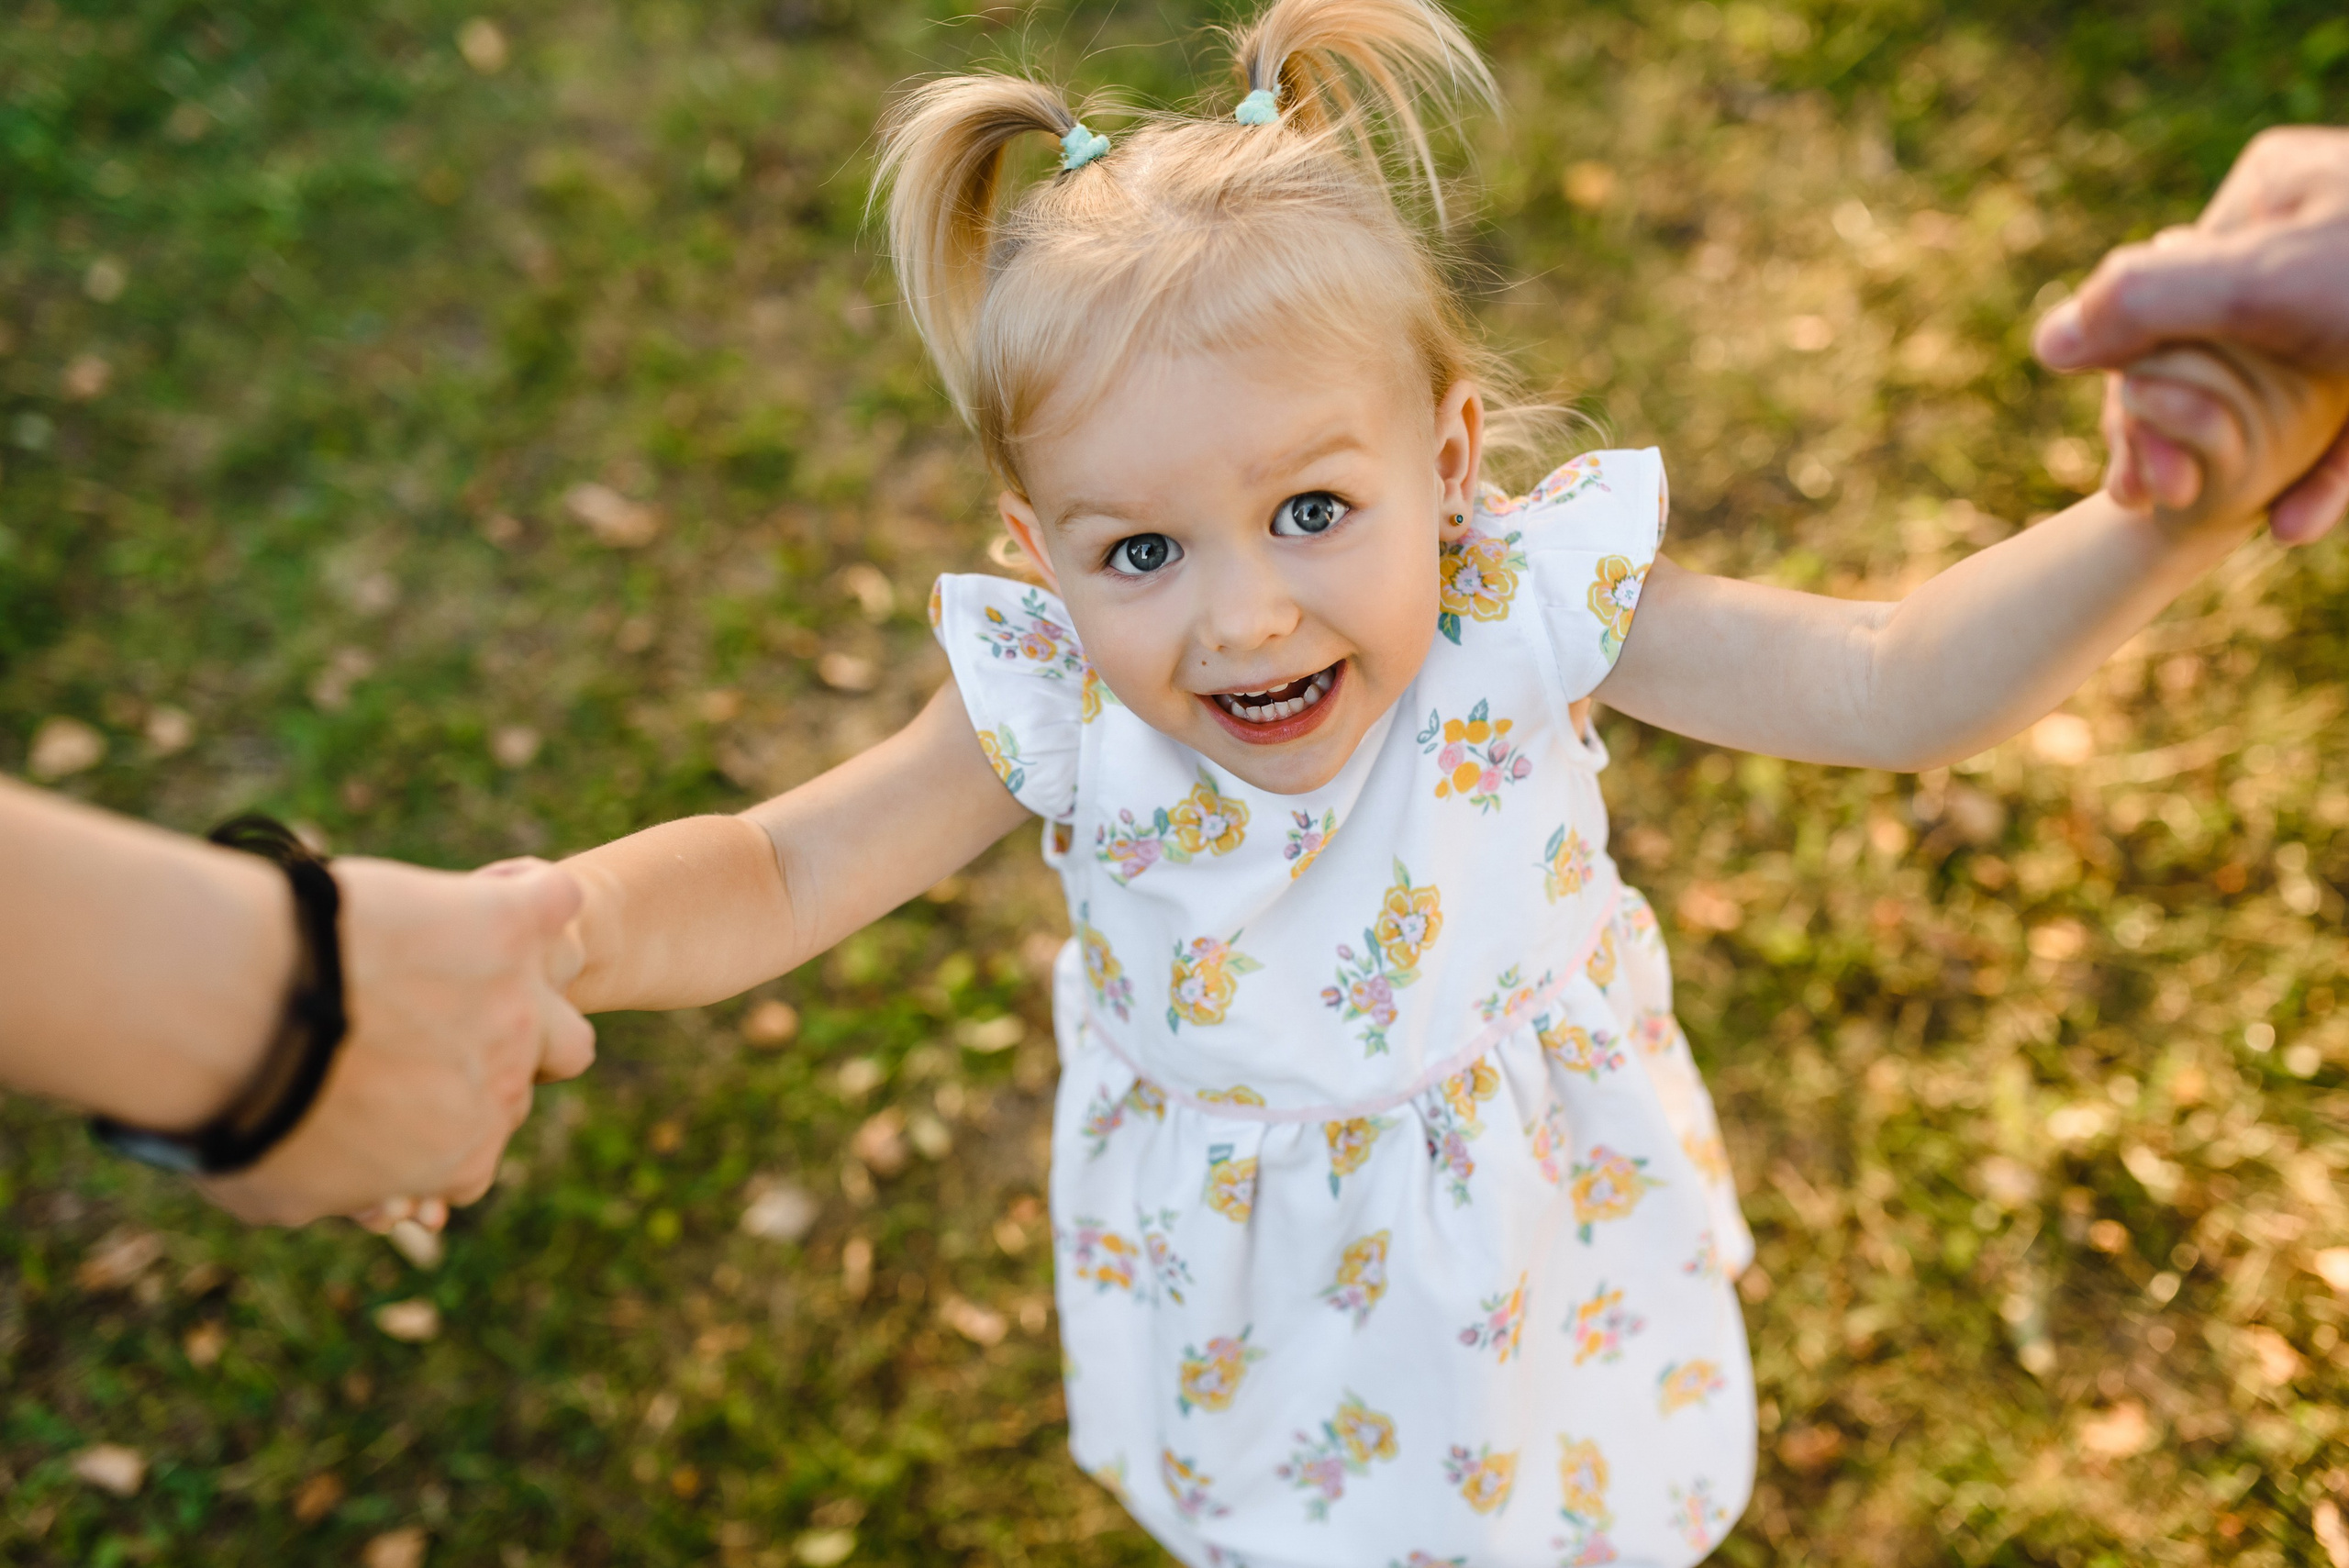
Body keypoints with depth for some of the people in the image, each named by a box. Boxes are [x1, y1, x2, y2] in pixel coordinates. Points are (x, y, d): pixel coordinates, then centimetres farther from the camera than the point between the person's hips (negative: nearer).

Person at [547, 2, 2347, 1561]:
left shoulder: (1525, 610, -30)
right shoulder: (1059, 714, -29)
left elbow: (1895, 685, -31)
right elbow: (771, 881, -27)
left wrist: (2165, 518, -49)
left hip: (1533, 1220, 0)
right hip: (1252, 1284, 1)